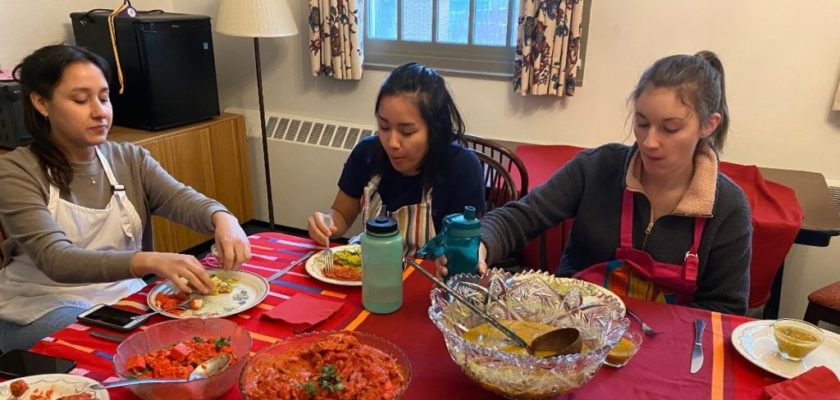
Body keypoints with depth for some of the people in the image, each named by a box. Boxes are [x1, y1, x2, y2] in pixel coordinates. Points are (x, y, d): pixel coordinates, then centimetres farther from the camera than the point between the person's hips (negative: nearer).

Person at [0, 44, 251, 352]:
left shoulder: (131, 159, 4)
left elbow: (184, 200, -13)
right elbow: (56, 260, -25)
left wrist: (221, 218, -38)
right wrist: (149, 262, -43)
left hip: (124, 298, 4)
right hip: (41, 310, -4)